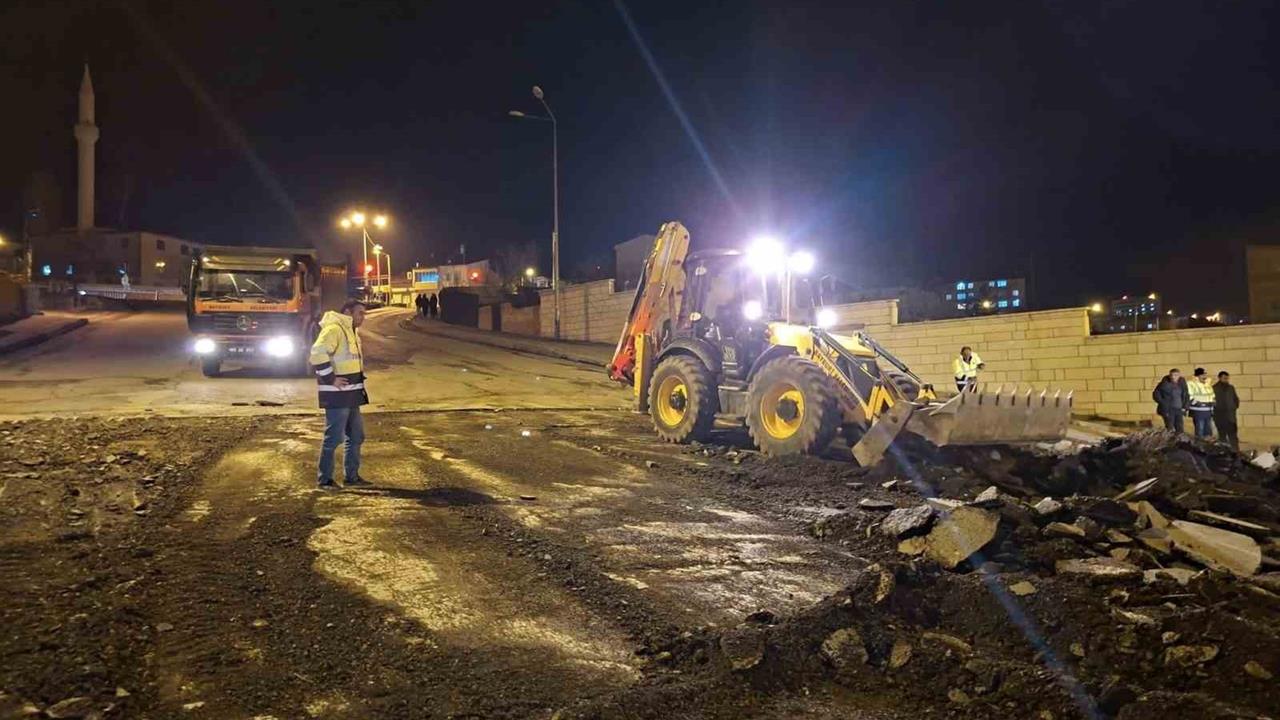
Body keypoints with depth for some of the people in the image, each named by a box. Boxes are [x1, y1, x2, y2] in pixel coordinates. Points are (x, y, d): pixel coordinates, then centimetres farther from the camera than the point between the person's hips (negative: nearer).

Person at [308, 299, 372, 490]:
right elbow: (318, 355, -26)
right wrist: (331, 379, -21)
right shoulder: (333, 329, -15)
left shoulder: (351, 332, 17)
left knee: (356, 436, 15)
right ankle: (324, 479, 6)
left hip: (351, 394, 10)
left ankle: (351, 477, 24)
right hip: (337, 395, -10)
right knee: (334, 437, -4)